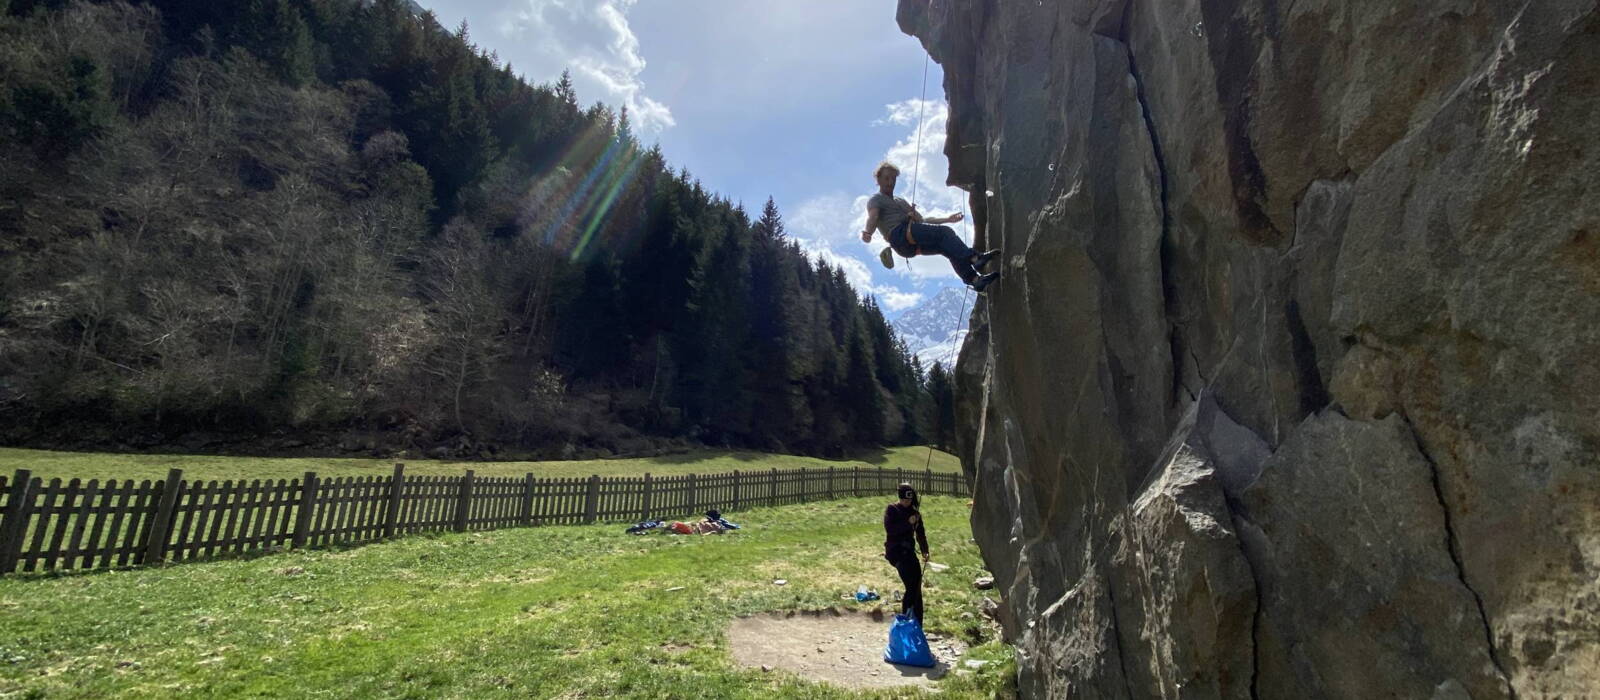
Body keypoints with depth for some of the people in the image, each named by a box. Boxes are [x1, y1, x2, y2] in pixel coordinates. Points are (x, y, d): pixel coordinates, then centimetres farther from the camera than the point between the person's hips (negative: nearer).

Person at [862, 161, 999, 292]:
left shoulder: (900, 201, 36)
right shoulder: (875, 200, 12)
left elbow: (922, 221, 34)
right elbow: (872, 218, -12)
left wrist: (947, 219, 28)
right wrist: (867, 233, -34)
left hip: (915, 243, 7)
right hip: (898, 235, -7)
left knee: (950, 249, -16)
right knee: (944, 232, -23)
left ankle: (975, 280, -29)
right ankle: (975, 258, -37)